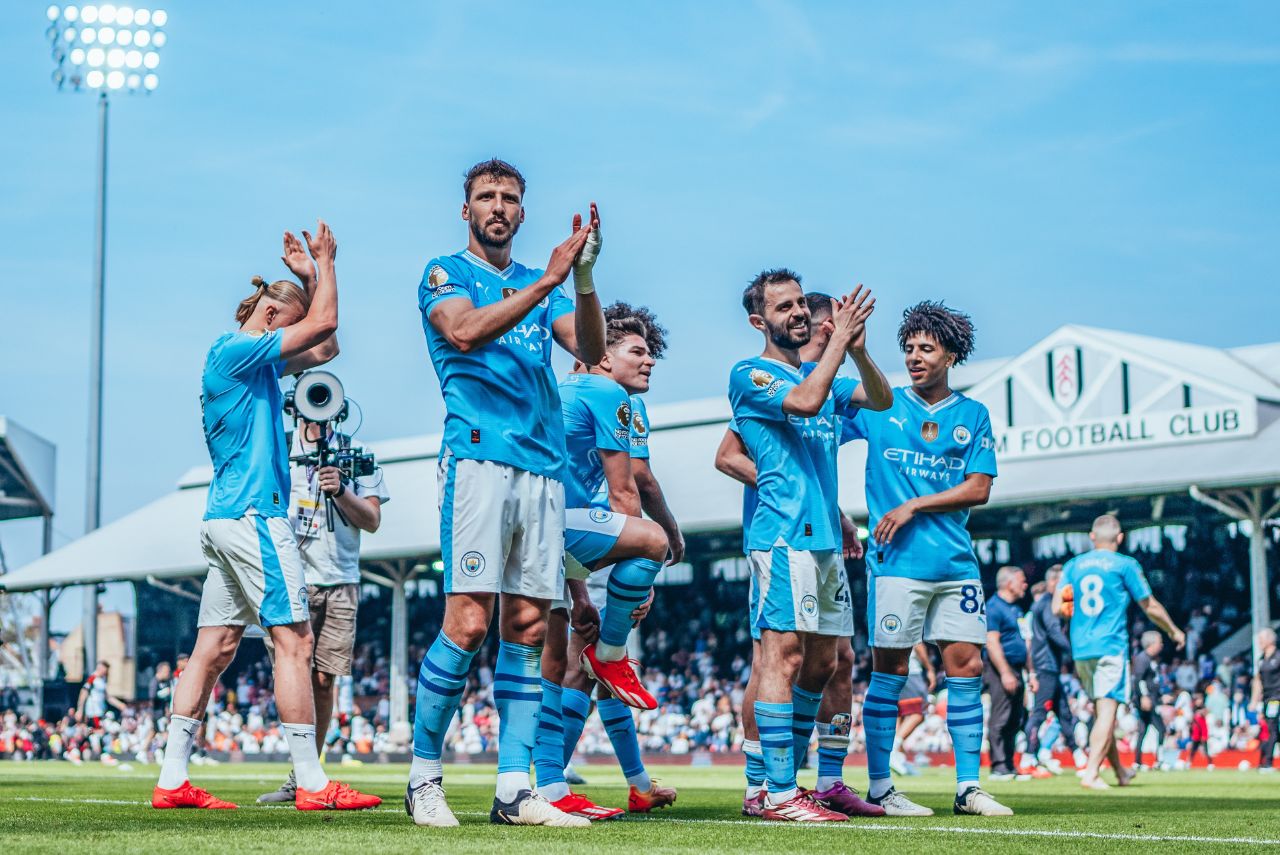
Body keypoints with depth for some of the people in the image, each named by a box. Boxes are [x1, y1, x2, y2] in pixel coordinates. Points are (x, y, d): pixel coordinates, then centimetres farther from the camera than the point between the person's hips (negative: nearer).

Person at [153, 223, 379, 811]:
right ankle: (311, 783, -9)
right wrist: (324, 263, 1)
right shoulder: (235, 351, -9)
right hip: (254, 514, -10)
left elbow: (323, 348, 28)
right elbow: (323, 323, -13)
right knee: (293, 640, -9)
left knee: (215, 647, 7)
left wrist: (310, 275, 22)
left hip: (226, 519, 10)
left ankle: (172, 779, 6)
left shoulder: (254, 361, 19)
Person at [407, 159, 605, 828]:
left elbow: (592, 350, 6)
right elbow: (466, 330, -14)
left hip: (543, 467, 5)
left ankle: (514, 791, 5)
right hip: (479, 459, -5)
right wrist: (548, 281, -17)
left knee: (528, 626, 2)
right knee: (468, 622, -13)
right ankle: (423, 776, -2)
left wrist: (582, 278, -9)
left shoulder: (541, 286, 22)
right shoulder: (445, 273, 8)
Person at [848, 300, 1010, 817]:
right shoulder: (879, 406, 5)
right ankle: (879, 788, 6)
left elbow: (978, 489, 2)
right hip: (896, 561, -3)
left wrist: (912, 506, -8)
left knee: (966, 667, 2)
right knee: (889, 672, -1)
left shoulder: (972, 416, 9)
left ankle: (967, 786, 9)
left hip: (955, 560, 3)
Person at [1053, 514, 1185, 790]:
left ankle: (1120, 772, 26)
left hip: (1080, 649, 5)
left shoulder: (1073, 565, 9)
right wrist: (1174, 631, 19)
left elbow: (1057, 608, 4)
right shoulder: (1126, 565, -1)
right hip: (1112, 647, -5)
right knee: (1107, 711, -8)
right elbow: (1151, 607, 3)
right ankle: (1090, 773, -21)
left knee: (1101, 711, 15)